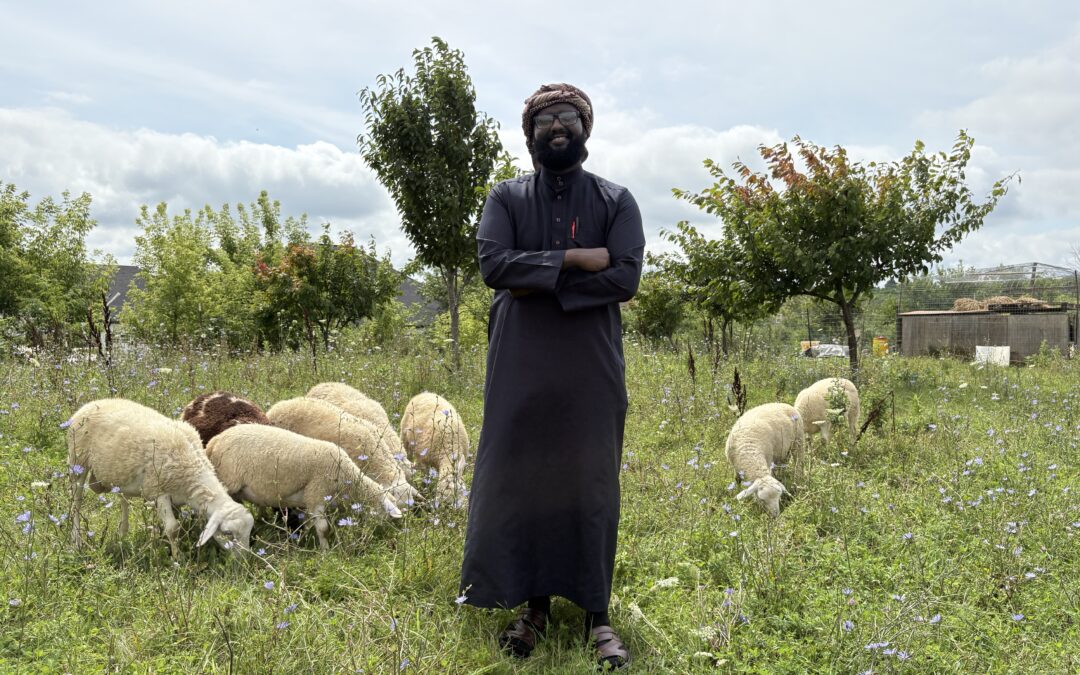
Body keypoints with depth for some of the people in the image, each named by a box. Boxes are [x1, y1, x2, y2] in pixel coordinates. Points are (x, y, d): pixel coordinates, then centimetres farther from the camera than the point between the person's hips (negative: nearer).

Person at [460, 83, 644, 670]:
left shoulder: (616, 201, 6)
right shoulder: (506, 198, 8)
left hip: (591, 363, -1)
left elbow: (626, 276, -8)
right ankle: (533, 605, 16)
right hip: (521, 363, 1)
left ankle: (597, 614, 11)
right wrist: (573, 258, -14)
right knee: (520, 478, 2)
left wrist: (537, 282, -12)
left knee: (591, 483, 1)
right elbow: (493, 263, -9)